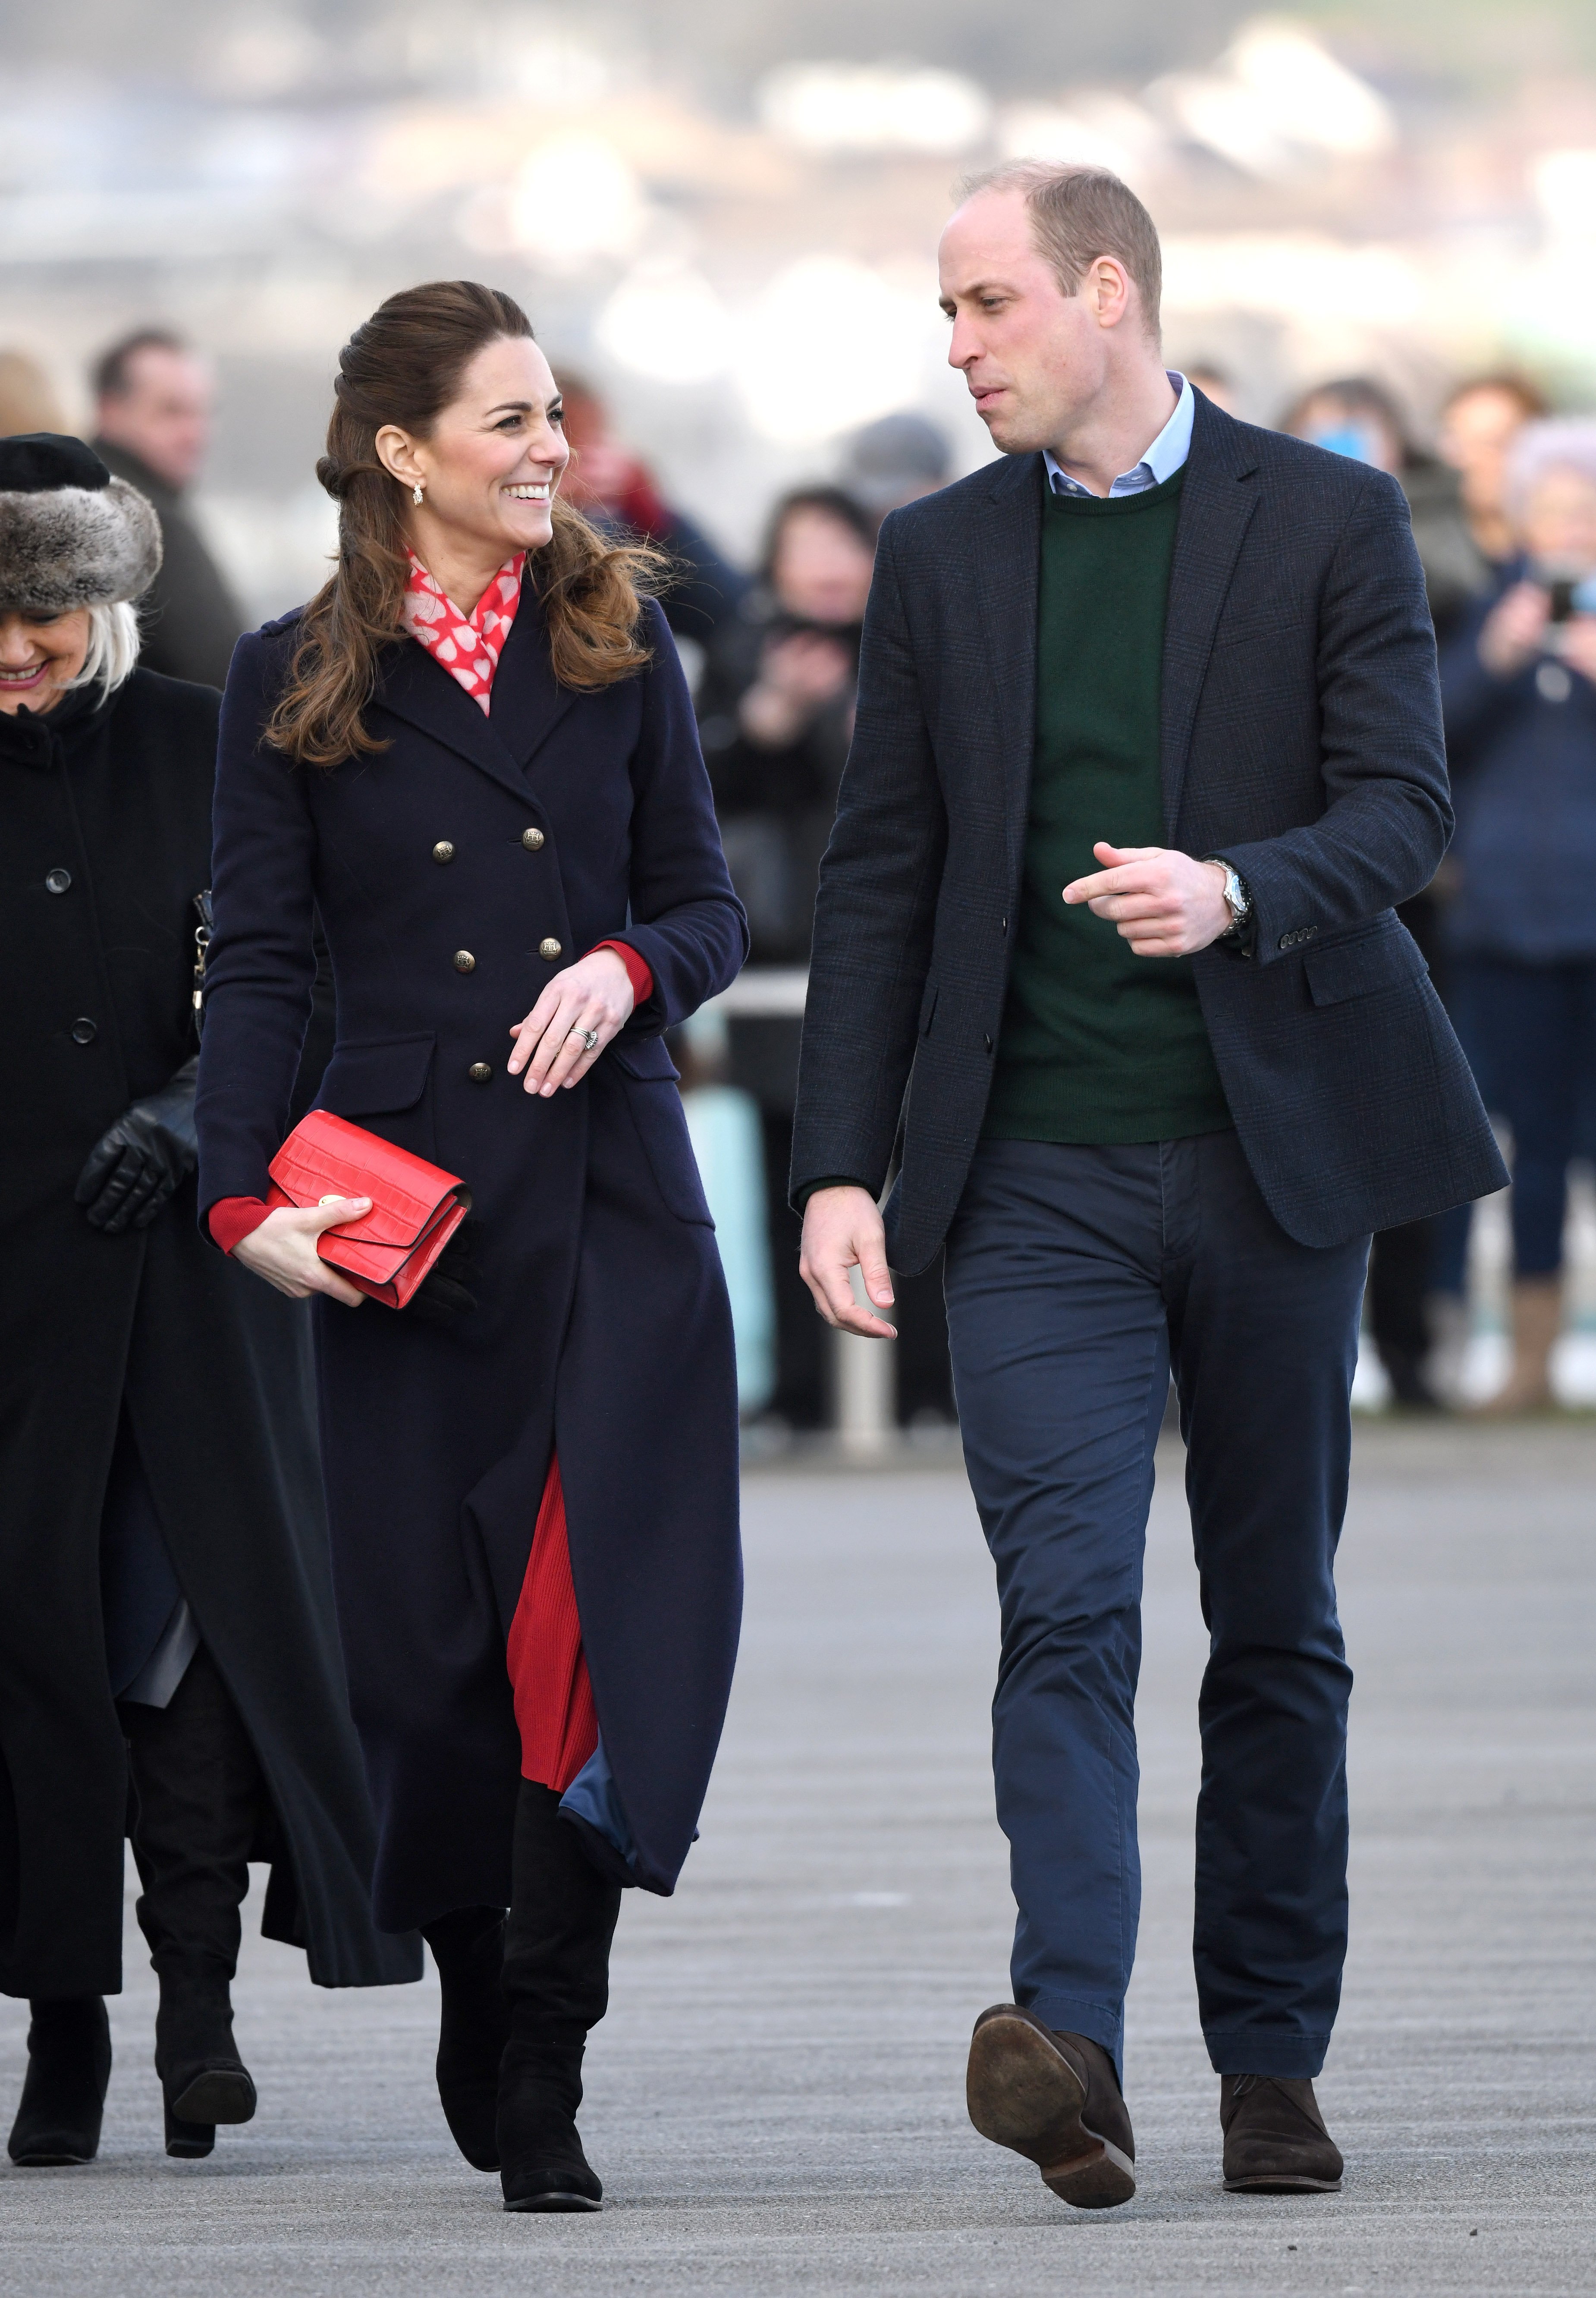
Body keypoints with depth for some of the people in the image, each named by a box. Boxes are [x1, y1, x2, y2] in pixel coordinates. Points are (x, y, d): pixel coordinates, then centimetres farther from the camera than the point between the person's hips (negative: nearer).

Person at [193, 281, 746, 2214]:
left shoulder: (619, 648, 10)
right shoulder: (296, 681, 5)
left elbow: (710, 910, 12)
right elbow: (257, 958, 2)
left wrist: (629, 967, -11)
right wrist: (246, 1192, -11)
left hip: (611, 1185, 1)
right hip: (408, 1197, -1)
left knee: (609, 1604, -12)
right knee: (431, 1624, 0)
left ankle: (540, 2084, -9)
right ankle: (475, 2006, 23)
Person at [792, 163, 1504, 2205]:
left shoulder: (1328, 521, 2)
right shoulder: (939, 558, 9)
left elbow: (1403, 808, -5)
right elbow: (878, 879, 9)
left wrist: (1237, 888, -26)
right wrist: (841, 1166, 1)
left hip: (1275, 1151, 0)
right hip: (1042, 1173, 0)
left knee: (1276, 1625, 7)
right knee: (1066, 1602, -14)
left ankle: (1271, 2064, 15)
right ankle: (1069, 2040, -26)